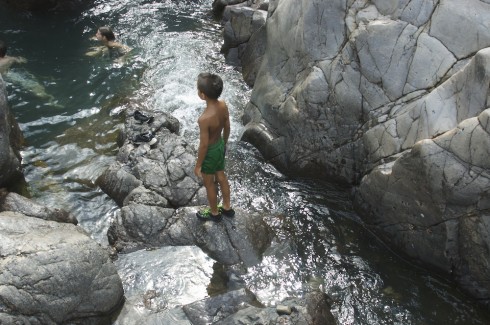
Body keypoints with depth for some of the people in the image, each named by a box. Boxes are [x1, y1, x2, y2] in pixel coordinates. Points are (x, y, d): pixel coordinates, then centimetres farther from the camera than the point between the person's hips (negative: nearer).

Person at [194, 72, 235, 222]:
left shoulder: (204, 119, -37)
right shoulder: (223, 105, -16)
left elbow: (204, 145, -25)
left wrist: (198, 165, -11)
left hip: (210, 152, -7)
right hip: (220, 146, 7)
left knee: (209, 184, 19)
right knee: (221, 177, 28)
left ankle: (214, 213, 41)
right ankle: (227, 207, 48)